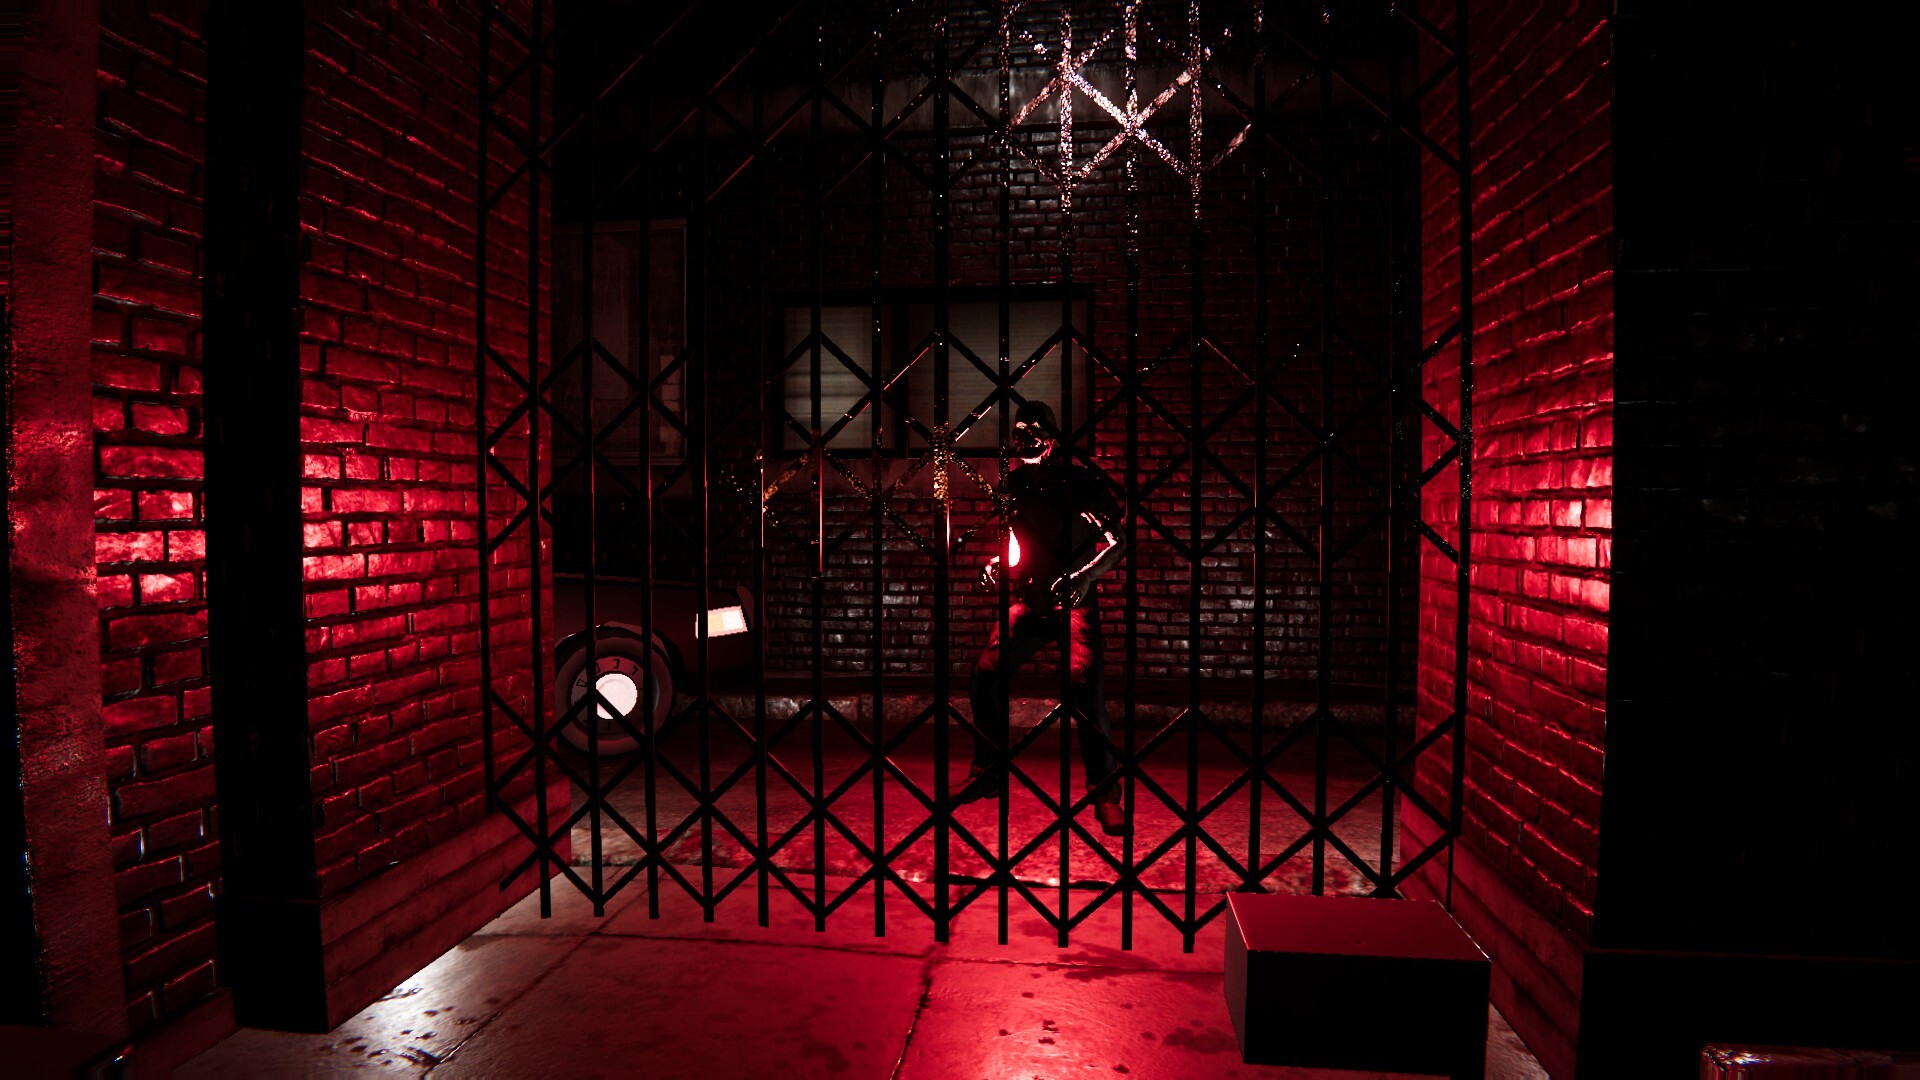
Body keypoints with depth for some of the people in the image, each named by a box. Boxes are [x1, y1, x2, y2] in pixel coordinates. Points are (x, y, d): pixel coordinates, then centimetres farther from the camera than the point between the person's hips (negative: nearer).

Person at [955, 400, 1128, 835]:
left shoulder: (1081, 483, -8)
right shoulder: (1014, 485, 6)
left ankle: (1106, 795, -8)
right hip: (1027, 602, 5)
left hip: (1073, 603, -4)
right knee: (985, 677, -8)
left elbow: (1114, 542, -9)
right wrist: (995, 562, 1)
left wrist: (1084, 574, -26)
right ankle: (991, 770, 15)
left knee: (1083, 686, -24)